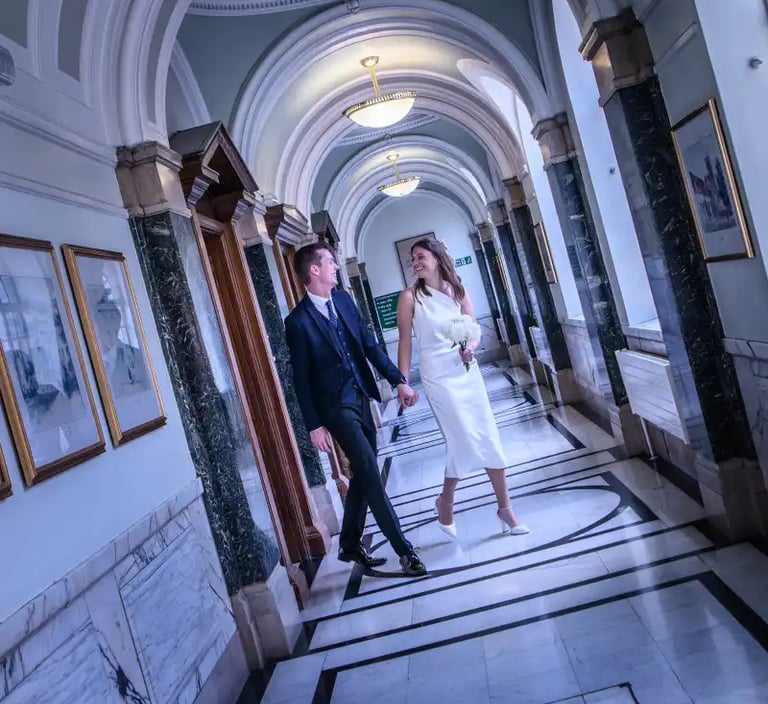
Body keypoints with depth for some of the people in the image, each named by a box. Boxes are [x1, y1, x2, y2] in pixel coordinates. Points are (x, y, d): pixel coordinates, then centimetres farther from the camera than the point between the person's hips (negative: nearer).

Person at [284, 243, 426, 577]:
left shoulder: (343, 299, 7)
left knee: (363, 474, 15)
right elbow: (301, 378, -9)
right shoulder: (299, 321, -12)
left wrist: (399, 381, 3)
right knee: (370, 474, -7)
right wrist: (314, 425, -9)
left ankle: (350, 545, 32)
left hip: (361, 397, 7)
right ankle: (404, 549, 4)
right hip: (336, 406, -7)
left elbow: (370, 345, 9)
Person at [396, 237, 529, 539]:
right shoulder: (410, 296, -5)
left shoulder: (458, 291, 4)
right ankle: (445, 500, 21)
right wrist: (403, 382, -7)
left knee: (489, 438, 5)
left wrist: (470, 348, -12)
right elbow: (405, 341, -5)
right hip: (438, 377, -4)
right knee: (466, 441, -5)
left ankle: (504, 508, 18)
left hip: (468, 372, 4)